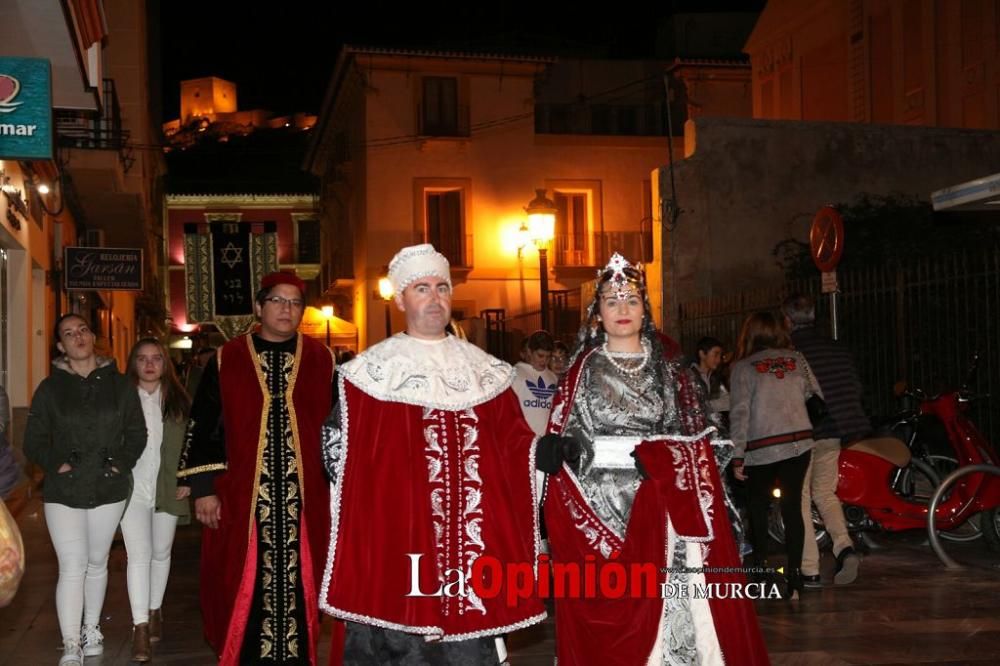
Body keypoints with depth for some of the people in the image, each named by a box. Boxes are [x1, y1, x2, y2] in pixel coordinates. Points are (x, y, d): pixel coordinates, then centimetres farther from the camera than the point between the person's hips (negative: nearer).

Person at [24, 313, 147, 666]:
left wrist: (122, 461, -7)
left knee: (97, 562, 14)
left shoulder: (119, 384, 5)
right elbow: (33, 441, 4)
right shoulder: (50, 388, 3)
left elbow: (137, 433, 8)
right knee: (71, 567, -8)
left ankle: (91, 630, 29)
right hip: (63, 491, -1)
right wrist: (56, 463, -12)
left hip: (109, 490, 2)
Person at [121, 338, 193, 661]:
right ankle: (140, 627, -8)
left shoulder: (178, 399, 5)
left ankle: (155, 611, 30)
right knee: (139, 555, -8)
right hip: (132, 488, -2)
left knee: (161, 553, 13)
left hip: (168, 489, 2)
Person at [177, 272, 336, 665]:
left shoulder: (321, 361, 6)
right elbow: (203, 426, 6)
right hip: (242, 500, 0)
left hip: (305, 499, 1)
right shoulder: (227, 360, 4)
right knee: (244, 589, 3)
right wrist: (203, 488, 1)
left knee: (298, 586, 5)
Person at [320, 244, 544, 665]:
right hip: (392, 539, -3)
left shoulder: (484, 370, 13)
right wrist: (364, 507, -6)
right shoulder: (371, 371, 3)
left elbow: (514, 441, 12)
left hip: (471, 540, 3)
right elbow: (338, 445, 0)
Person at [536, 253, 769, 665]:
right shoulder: (584, 371, 6)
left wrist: (655, 455, -10)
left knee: (679, 605, -2)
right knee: (613, 620, -2)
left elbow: (697, 440, 8)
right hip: (601, 506, -1)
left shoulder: (668, 368, 12)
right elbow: (561, 447, 3)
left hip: (666, 508, 2)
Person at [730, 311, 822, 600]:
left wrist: (737, 457, -5)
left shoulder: (743, 367, -3)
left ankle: (760, 568, 15)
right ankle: (794, 575, 0)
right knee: (792, 508, 5)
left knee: (758, 510, 13)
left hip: (761, 449, -2)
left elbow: (739, 414, -7)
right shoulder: (796, 360, 6)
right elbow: (817, 395, 7)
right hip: (798, 443, 2)